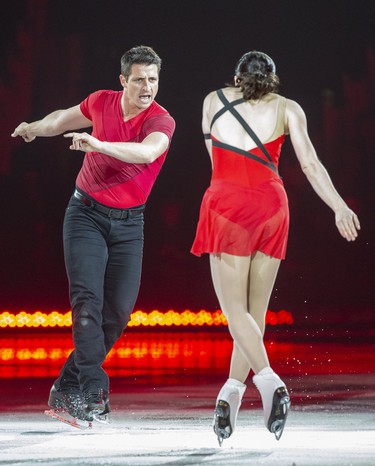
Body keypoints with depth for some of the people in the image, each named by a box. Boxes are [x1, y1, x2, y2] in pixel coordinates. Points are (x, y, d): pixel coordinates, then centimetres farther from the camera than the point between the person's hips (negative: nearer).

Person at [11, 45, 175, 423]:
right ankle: (94, 393, -18)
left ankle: (67, 388, 12)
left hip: (128, 223, 0)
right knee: (87, 300, -16)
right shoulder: (102, 102, -4)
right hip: (86, 214, 0)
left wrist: (100, 144, -50)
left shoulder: (161, 121, -13)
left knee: (119, 311, -2)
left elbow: (148, 151, -37)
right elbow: (64, 118, 20)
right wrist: (35, 128, 37)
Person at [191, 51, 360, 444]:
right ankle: (231, 395, -1)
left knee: (235, 308, -3)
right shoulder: (287, 108, 9)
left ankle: (270, 383, -24)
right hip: (271, 205, 1)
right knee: (255, 310, 7)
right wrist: (339, 208, -5)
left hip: (226, 203, -1)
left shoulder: (214, 100, 13)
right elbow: (310, 164, -2)